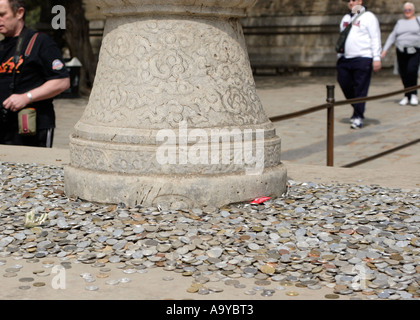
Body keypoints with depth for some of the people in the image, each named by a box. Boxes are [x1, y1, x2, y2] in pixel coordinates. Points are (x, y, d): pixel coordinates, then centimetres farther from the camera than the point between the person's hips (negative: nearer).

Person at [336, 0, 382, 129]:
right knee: (345, 84, 4)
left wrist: (377, 58, -12)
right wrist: (339, 57, 20)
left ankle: (358, 116, -1)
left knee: (360, 88, -7)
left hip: (362, 59, -6)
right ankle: (358, 107, 26)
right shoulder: (345, 18, 19)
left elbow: (375, 39, -5)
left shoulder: (368, 17, 0)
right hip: (345, 59, 6)